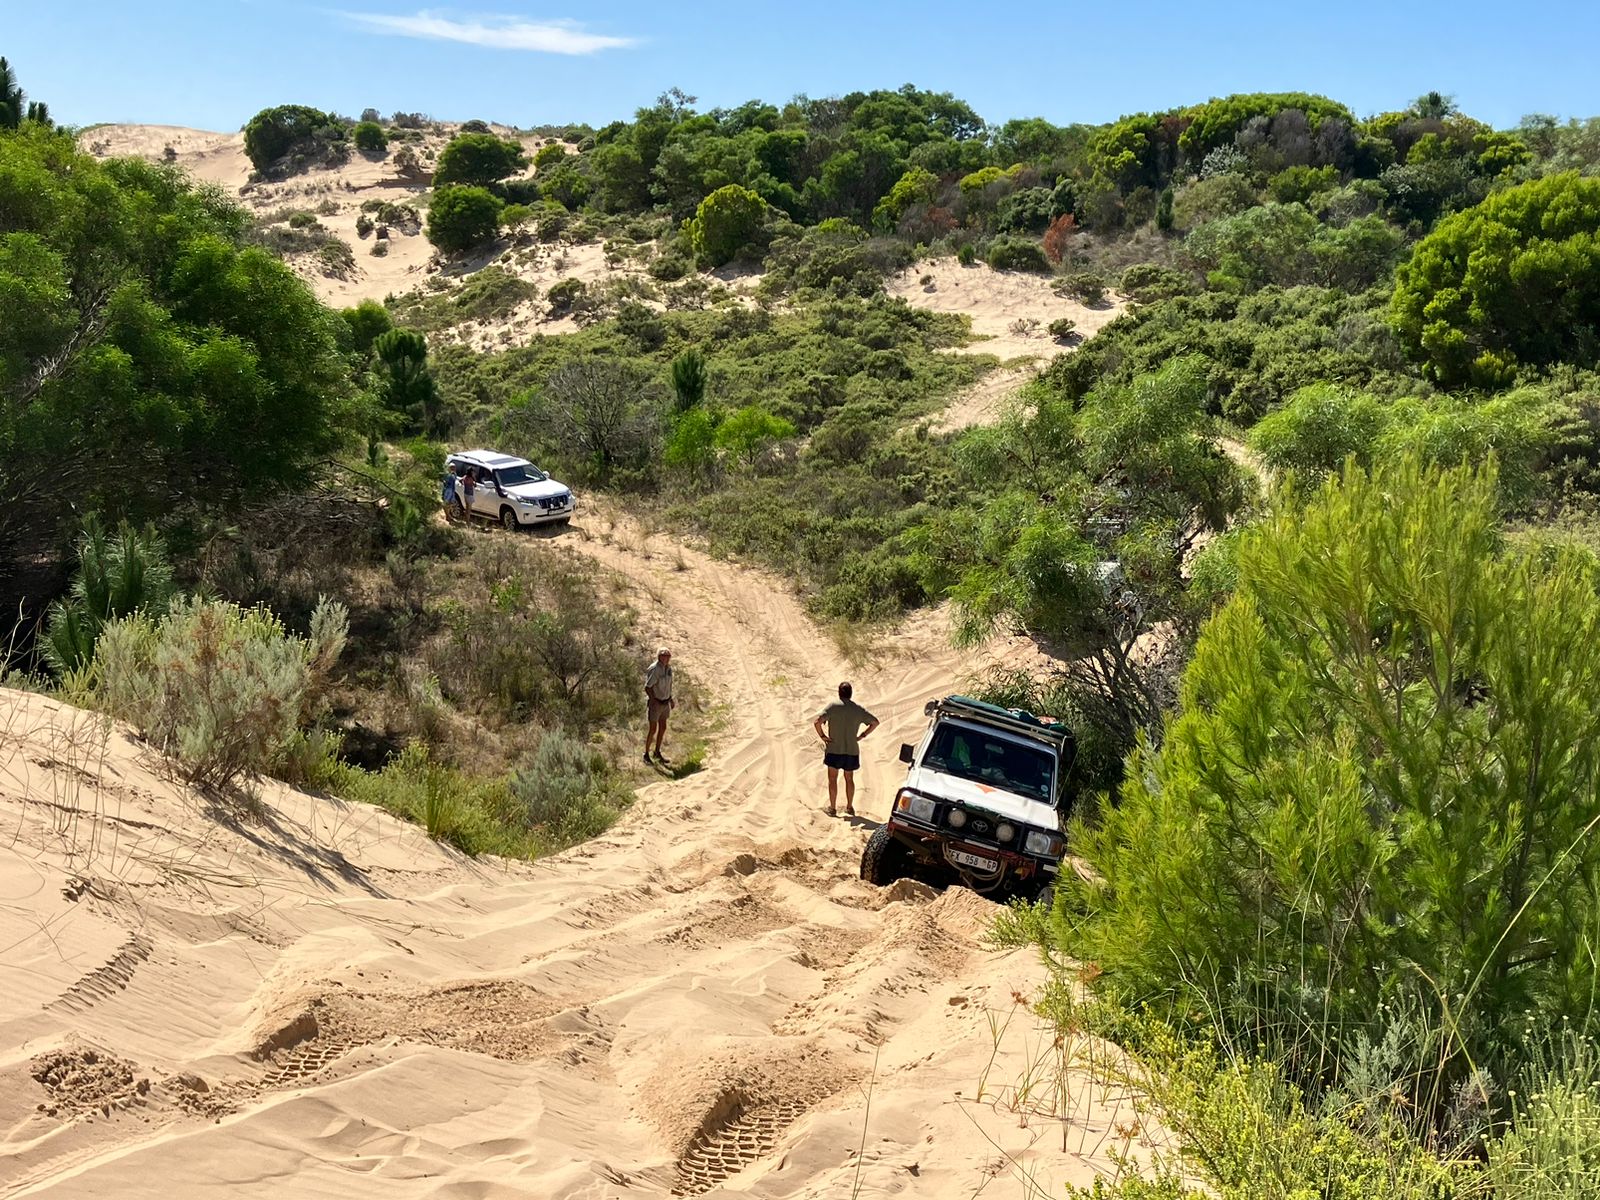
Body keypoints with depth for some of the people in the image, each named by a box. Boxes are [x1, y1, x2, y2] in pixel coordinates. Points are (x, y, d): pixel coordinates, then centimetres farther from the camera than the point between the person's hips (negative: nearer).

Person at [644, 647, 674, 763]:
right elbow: (647, 687, -21)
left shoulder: (668, 668, 1)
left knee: (663, 728, 14)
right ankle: (646, 754, 14)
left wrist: (670, 699, 14)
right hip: (655, 702, -7)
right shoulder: (654, 669, -23)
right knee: (653, 729, 0)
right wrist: (655, 702, -23)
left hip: (665, 702, 7)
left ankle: (657, 752, 28)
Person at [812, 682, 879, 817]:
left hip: (834, 750, -3)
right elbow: (875, 722, 8)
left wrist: (822, 736, -9)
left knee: (832, 779, 8)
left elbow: (817, 722, -22)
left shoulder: (833, 707, -11)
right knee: (849, 779, 17)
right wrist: (862, 735, 9)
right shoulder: (859, 709, 1)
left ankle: (832, 808, 11)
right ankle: (850, 807, 23)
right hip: (852, 750, 3)